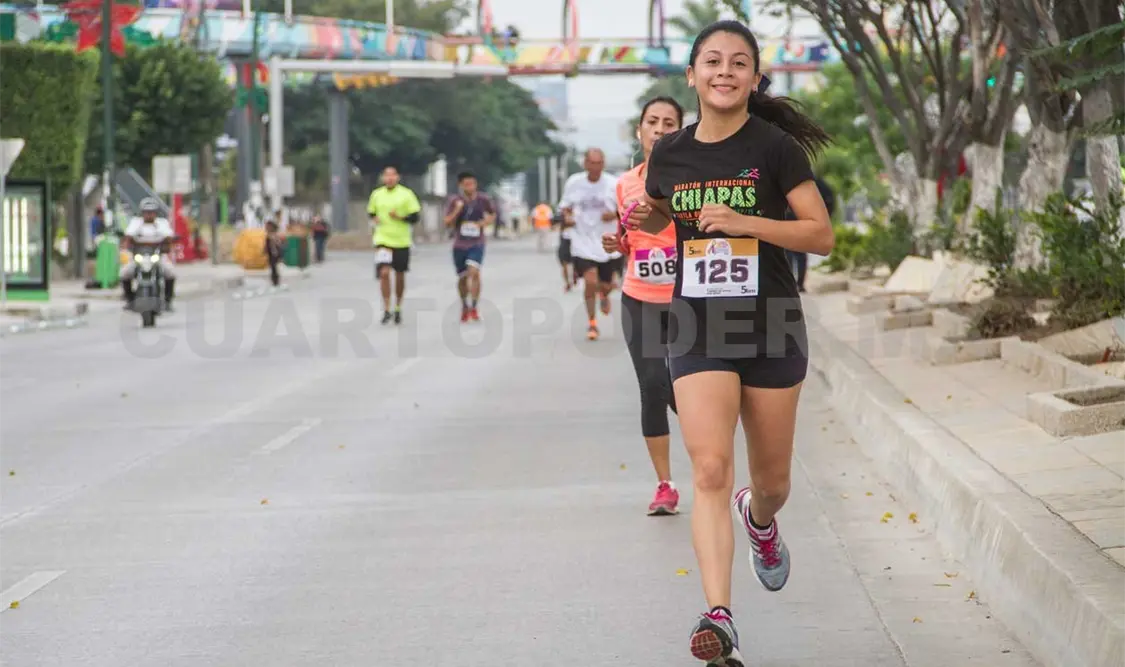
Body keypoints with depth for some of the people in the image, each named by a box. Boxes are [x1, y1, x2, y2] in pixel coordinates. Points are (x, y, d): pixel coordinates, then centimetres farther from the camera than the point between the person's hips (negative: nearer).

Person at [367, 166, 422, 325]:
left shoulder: (406, 194, -3)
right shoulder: (376, 194, 4)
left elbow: (415, 217, -3)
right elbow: (371, 212, 20)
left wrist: (401, 217, -19)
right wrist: (375, 219, -2)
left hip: (402, 241, 0)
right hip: (383, 240, 0)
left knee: (400, 276, 10)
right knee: (384, 273, -16)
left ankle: (398, 309, 27)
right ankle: (386, 310, -10)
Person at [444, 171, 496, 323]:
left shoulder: (483, 199, -5)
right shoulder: (455, 201, -5)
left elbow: (493, 215, 14)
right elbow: (447, 223, -6)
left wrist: (485, 222, -7)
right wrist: (457, 210, -21)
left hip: (477, 244, -2)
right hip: (459, 245, 2)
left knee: (474, 272, -22)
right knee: (462, 277, 11)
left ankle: (474, 307, -17)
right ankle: (464, 307, 33)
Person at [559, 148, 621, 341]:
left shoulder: (613, 184, -8)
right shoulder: (574, 183, -3)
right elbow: (565, 207, 10)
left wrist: (615, 215, -21)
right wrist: (568, 216, -12)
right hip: (583, 242, -1)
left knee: (605, 284, 11)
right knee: (590, 282, -15)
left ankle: (604, 295, 52)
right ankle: (592, 323, 2)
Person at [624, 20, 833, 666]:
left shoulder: (775, 147, -7)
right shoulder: (669, 156, 4)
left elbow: (822, 234, -9)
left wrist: (745, 222, -21)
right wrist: (646, 217, 1)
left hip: (770, 327, -1)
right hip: (698, 328, 1)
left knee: (772, 481, 12)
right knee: (711, 469, -17)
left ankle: (760, 518, 51)